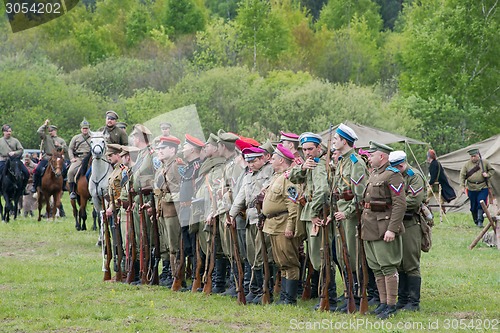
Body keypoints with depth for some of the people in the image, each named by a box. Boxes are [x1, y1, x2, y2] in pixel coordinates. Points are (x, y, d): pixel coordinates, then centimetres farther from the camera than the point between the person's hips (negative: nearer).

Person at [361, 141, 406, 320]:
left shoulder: (393, 175, -11)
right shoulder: (373, 174, 17)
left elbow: (400, 204, -18)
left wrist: (392, 229, -23)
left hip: (384, 228, -9)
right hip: (369, 229, 9)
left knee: (388, 267, -6)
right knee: (376, 268, 11)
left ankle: (391, 305, -4)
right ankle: (383, 303, 17)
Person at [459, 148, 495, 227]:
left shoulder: (485, 162, 2)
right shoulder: (467, 164, 2)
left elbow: (492, 170, 13)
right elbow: (462, 176, 4)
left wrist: (487, 175, -8)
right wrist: (462, 186, -5)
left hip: (483, 188, -1)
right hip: (471, 189, 2)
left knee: (481, 204, -14)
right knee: (473, 206, 6)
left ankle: (480, 221, -14)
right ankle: (476, 222, 21)